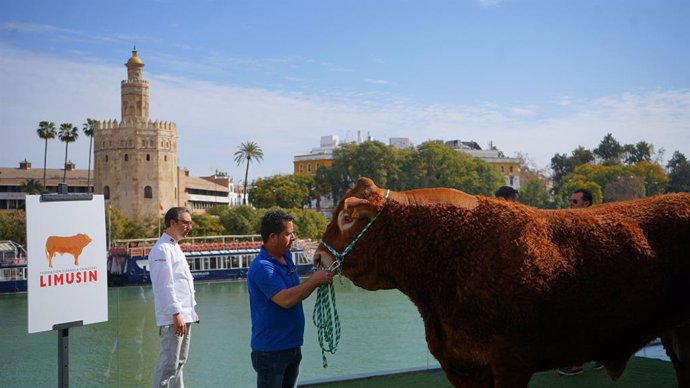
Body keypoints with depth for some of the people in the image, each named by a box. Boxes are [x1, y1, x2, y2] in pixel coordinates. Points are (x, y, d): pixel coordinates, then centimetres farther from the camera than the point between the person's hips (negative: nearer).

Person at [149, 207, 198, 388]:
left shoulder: (175, 247, 18)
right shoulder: (162, 249, -13)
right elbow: (164, 286, -19)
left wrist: (191, 310, 22)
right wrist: (176, 314, -22)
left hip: (184, 315, 10)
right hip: (173, 318, -10)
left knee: (180, 361, 15)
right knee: (169, 363, -9)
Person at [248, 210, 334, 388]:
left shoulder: (286, 259, 8)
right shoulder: (262, 267, -21)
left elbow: (298, 294, 15)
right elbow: (285, 300, -30)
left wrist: (318, 280, -3)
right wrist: (315, 279, -23)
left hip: (292, 345, 9)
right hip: (270, 351, -9)